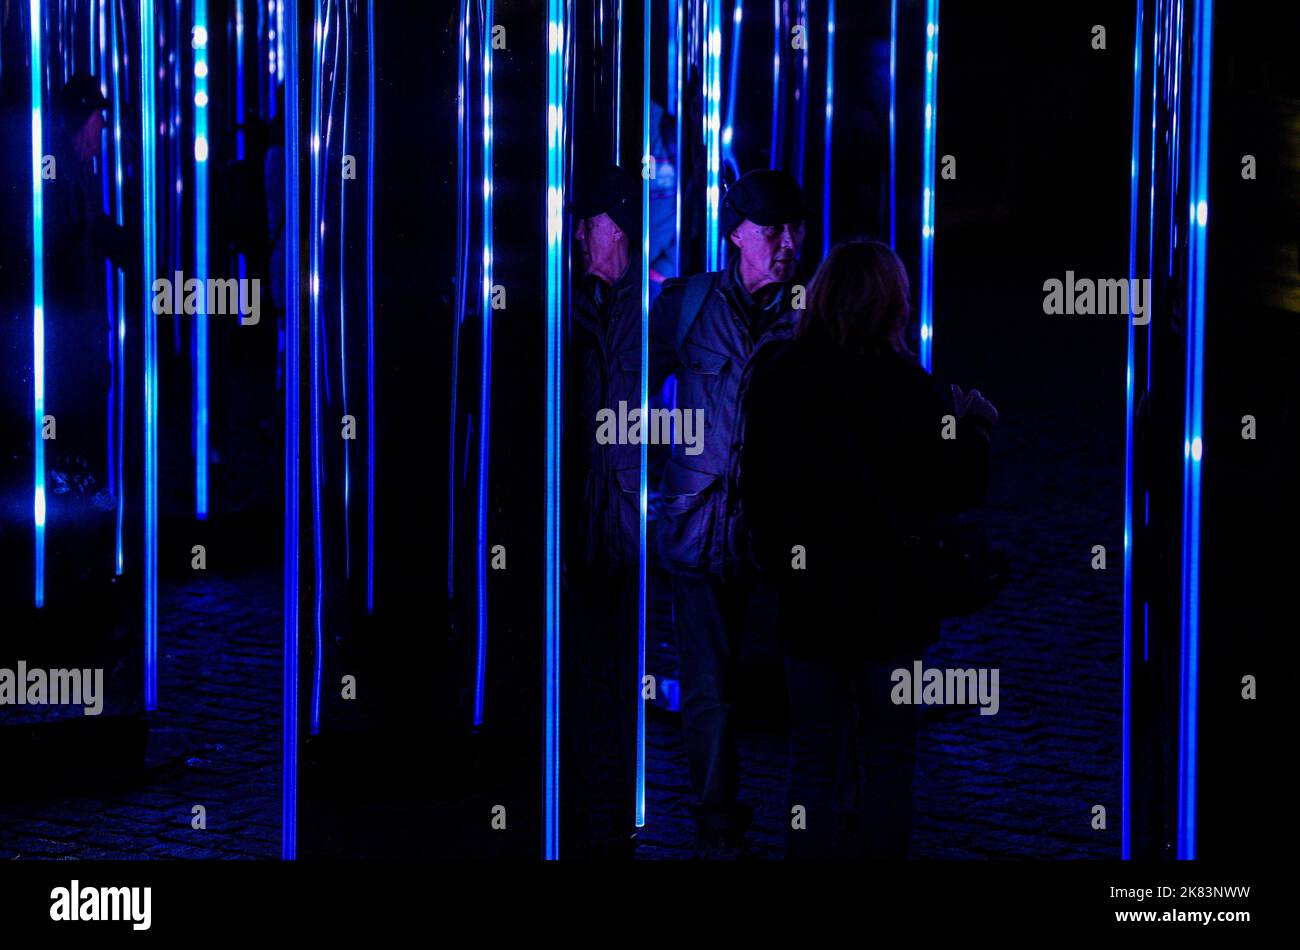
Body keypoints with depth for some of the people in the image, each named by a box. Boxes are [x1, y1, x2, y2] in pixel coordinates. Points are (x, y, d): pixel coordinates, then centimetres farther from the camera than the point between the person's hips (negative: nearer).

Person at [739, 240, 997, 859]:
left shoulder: (773, 380, -5)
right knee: (888, 760, 9)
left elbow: (755, 489, 4)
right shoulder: (904, 385, -16)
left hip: (806, 599, 3)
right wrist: (974, 424, 9)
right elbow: (962, 487, -9)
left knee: (814, 757, 12)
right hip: (888, 599, -3)